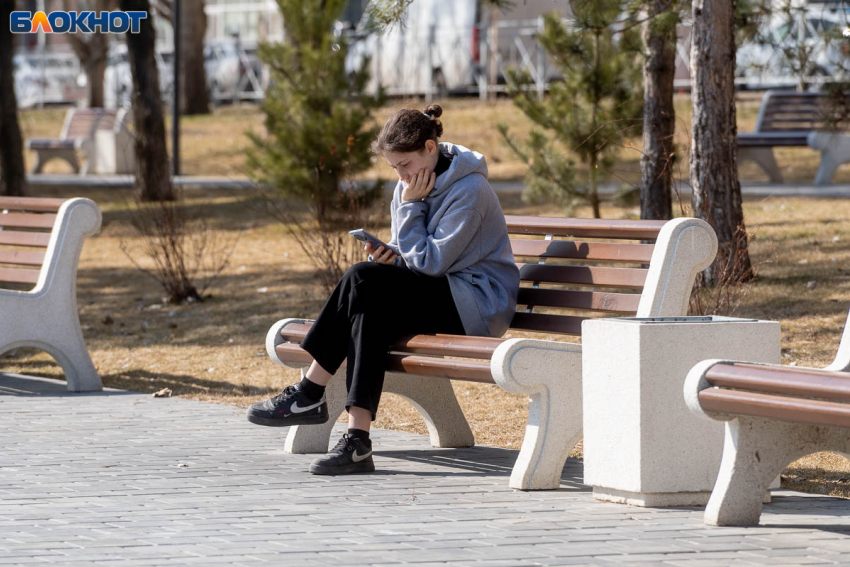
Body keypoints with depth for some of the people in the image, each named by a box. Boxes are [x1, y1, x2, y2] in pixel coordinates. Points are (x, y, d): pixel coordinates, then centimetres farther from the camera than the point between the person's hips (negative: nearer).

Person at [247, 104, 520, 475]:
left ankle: (310, 394, -22)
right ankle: (357, 438, -31)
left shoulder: (469, 190, -14)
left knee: (364, 281, -25)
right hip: (434, 298, 8)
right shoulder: (410, 186, 11)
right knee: (371, 310, -24)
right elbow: (412, 259, 17)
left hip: (477, 305, -8)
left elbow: (429, 262, -16)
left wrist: (410, 207, -13)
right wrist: (390, 256, -6)